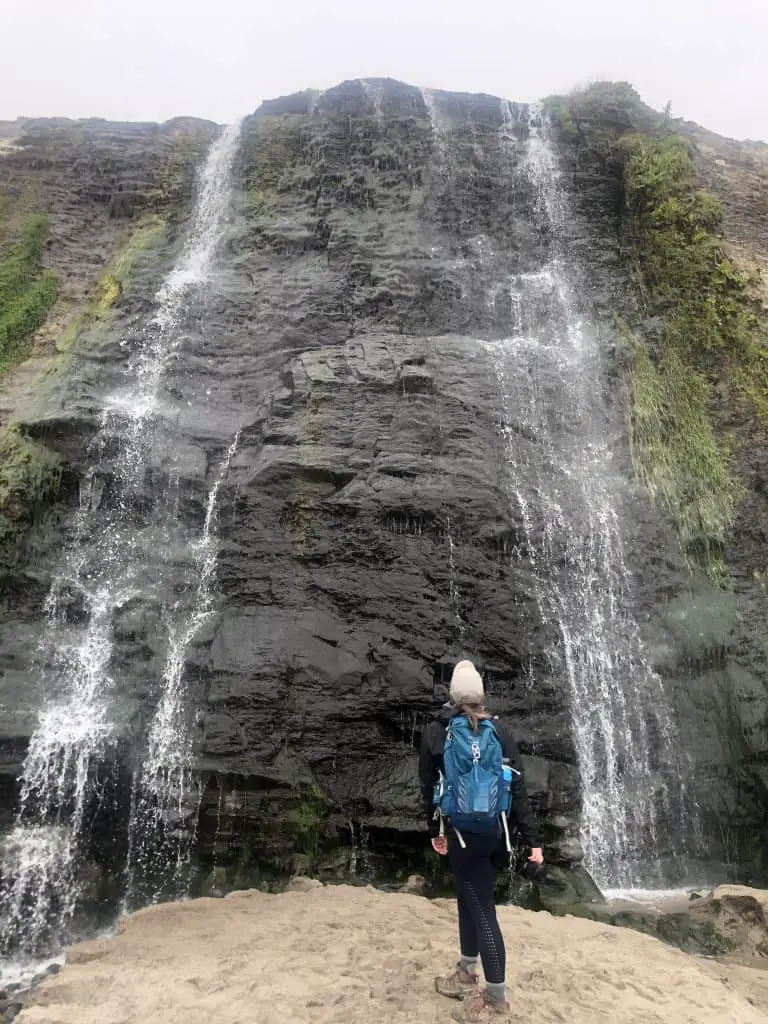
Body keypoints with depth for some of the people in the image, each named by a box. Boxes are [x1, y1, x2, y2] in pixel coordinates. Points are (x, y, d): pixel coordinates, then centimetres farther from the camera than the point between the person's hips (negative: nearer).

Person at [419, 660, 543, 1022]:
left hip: (463, 832, -5)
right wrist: (531, 839, 0)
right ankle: (466, 974, 39)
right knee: (469, 900, 22)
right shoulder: (500, 731, -3)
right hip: (495, 828, 5)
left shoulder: (435, 732, -8)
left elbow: (428, 787, 1)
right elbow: (517, 787, -4)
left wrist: (434, 830, 14)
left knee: (482, 911, 5)